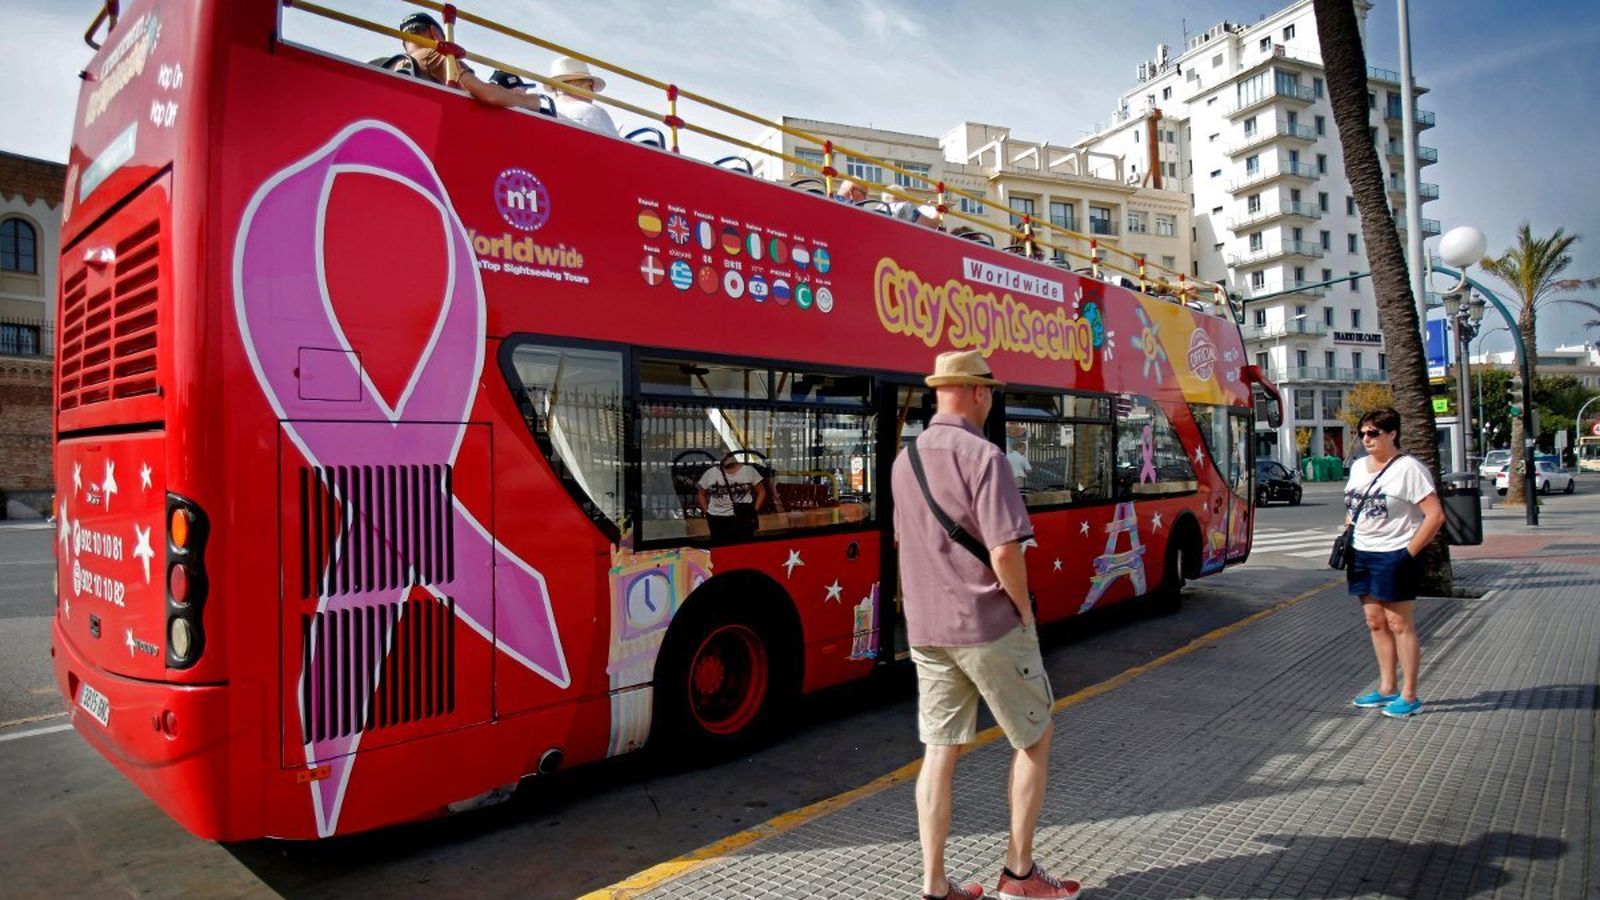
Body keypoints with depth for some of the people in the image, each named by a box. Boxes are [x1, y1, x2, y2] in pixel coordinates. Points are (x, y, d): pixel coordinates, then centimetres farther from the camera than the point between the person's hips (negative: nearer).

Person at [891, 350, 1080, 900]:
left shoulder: (906, 461, 8)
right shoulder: (983, 456, -16)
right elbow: (1004, 551, -21)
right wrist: (1025, 610, -6)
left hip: (925, 628, 6)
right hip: (988, 626, -6)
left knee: (939, 752, 11)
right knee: (1034, 740, 14)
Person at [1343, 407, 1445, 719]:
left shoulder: (1408, 468, -11)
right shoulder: (1358, 466, 12)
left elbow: (1435, 515, -15)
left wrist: (1409, 553, -16)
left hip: (1393, 556, -7)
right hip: (1362, 554, 7)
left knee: (1399, 624, -1)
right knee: (1375, 622, 12)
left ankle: (1409, 696, 9)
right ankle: (1387, 688, 23)